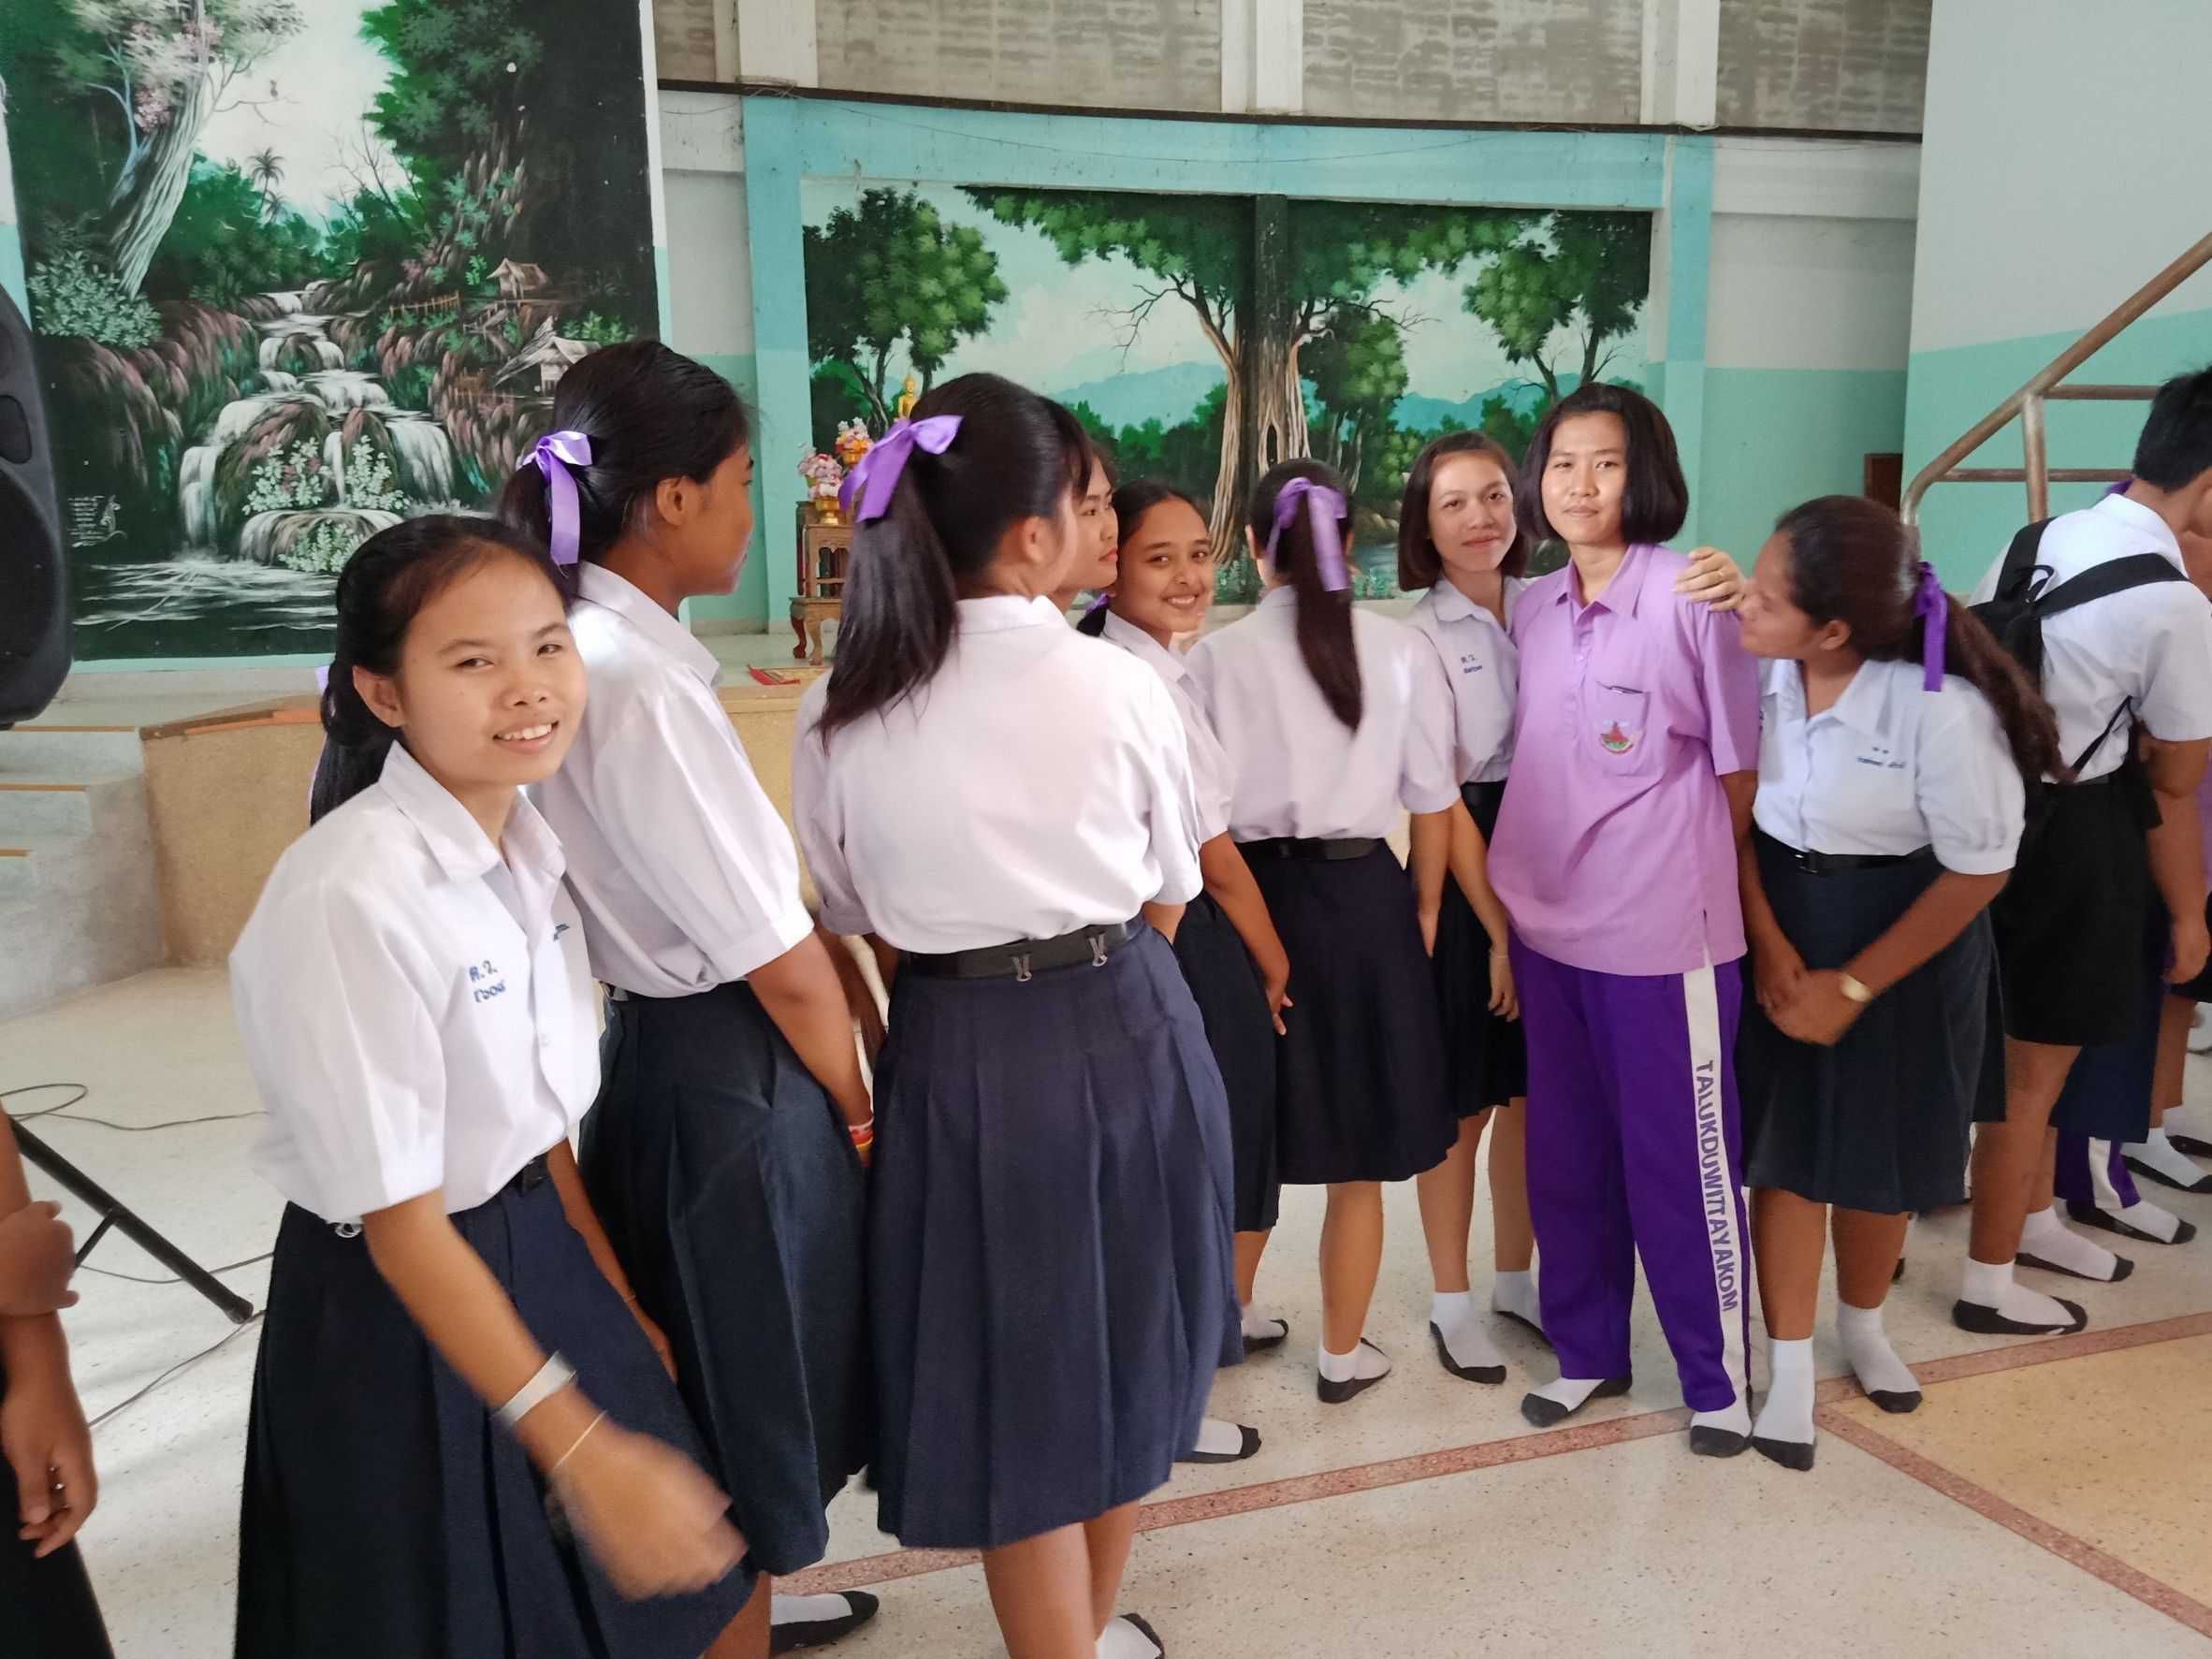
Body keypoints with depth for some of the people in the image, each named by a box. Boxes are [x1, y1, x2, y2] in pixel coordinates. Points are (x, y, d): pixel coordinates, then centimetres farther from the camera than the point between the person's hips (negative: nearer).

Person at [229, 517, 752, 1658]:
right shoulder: (354, 898, -28)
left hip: (535, 1249, 7)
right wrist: (582, 1446, -23)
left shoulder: (522, 842, -4)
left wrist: (621, 1307, 12)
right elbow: (402, 1223, -23)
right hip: (399, 1306, -7)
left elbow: (536, 1116, 5)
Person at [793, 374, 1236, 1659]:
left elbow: (865, 929, 1)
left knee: (1011, 1377, 13)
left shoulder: (840, 716, -6)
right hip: (1124, 1038, 0)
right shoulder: (1118, 686, -9)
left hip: (957, 1056, 0)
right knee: (1118, 1347, 21)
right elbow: (1166, 901, 2)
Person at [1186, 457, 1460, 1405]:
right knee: (1357, 1162, 13)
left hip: (1253, 894, 0)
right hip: (1364, 896, 0)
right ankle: (1344, 1353, 26)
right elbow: (1433, 806, 1)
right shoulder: (1399, 651, -3)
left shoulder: (1217, 656, -6)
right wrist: (1424, 912, 13)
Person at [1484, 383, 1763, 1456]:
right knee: (1565, 1156, 15)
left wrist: (1691, 877, 2)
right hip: (1547, 924, 6)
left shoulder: (1693, 597, -10)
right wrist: (1504, 899, 10)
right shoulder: (1529, 612, 6)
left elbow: (1740, 772, -3)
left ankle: (1717, 1377, 25)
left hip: (1665, 931, -5)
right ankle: (1586, 1351, 32)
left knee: (1682, 1163, 7)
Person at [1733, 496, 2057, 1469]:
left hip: (1906, 946, -2)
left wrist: (1854, 986, -12)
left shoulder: (1941, 707, -27)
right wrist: (1769, 948, -12)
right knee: (1784, 1146, 7)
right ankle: (1790, 1366, 25)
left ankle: (1861, 1325, 44)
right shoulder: (1754, 669, -18)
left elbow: (1979, 869, -16)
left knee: (1884, 1152, 15)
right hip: (1775, 931, 2)